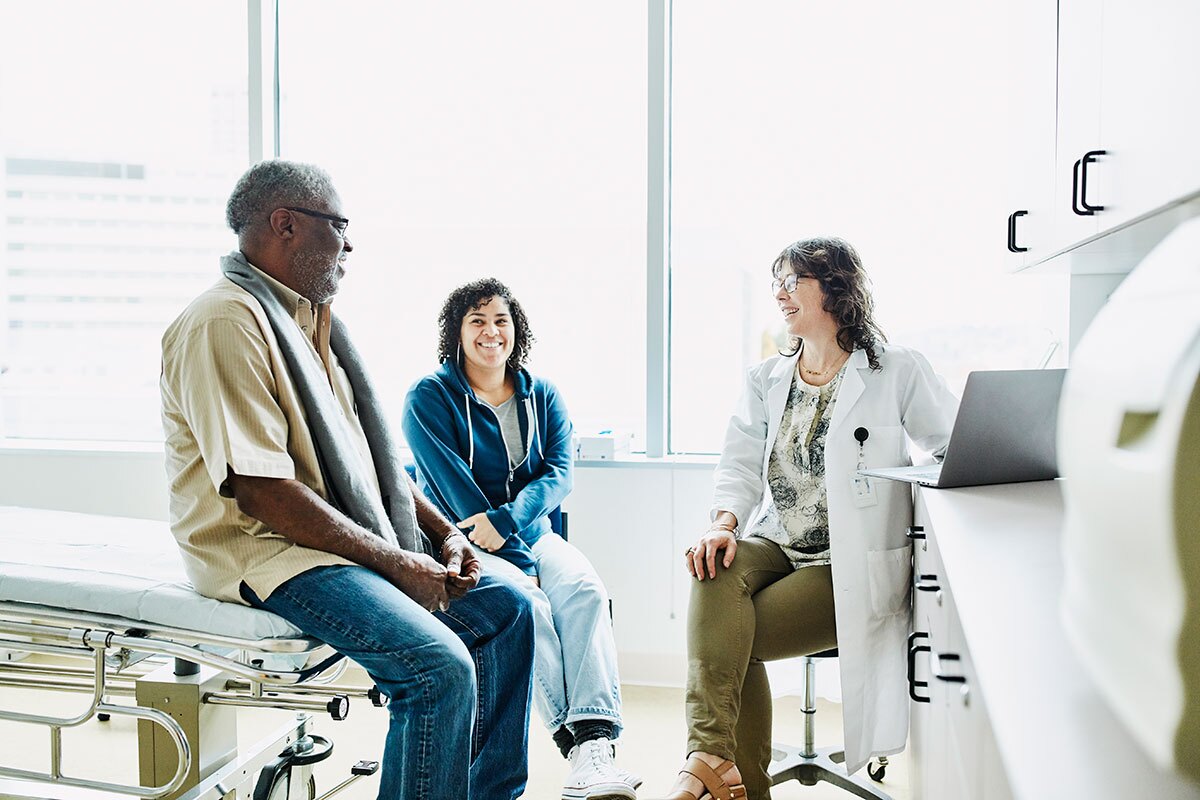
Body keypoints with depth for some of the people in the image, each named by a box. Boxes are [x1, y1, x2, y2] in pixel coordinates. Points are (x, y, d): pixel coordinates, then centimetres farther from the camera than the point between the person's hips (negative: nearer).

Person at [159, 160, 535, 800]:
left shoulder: (307, 320, 15)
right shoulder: (225, 323, -16)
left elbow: (367, 453, 18)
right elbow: (262, 491, -23)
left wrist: (442, 532, 5)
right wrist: (396, 564, -19)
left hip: (361, 533, 10)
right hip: (267, 551, -10)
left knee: (507, 608, 6)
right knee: (441, 669, -26)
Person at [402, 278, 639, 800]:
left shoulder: (542, 397, 13)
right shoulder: (429, 398, -1)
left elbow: (559, 472, -1)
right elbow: (454, 488, -10)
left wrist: (506, 518, -21)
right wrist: (520, 563, -16)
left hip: (532, 535, 4)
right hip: (461, 544, -3)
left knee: (584, 589, -27)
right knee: (527, 604, -32)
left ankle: (596, 742, -38)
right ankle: (576, 739, -29)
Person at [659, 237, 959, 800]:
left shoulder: (896, 372, 1)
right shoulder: (766, 380, 15)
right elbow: (740, 463, 5)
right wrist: (724, 523, -13)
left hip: (851, 567, -4)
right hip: (775, 545, 4)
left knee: (732, 639, -23)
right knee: (715, 573, -30)